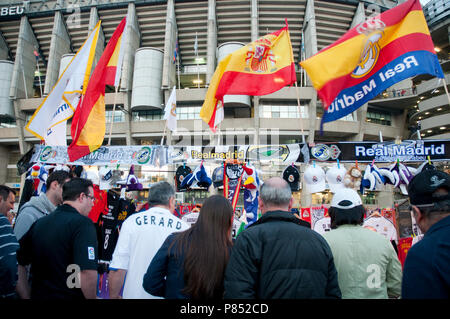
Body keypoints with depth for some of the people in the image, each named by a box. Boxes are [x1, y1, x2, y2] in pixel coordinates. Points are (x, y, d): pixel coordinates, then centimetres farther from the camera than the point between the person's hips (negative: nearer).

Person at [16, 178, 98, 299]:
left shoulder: (38, 223, 4)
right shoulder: (83, 223, -19)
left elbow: (17, 265, 9)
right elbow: (88, 274, -28)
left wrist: (27, 296, 13)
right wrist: (92, 297, -12)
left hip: (38, 295, 6)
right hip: (70, 295, -6)